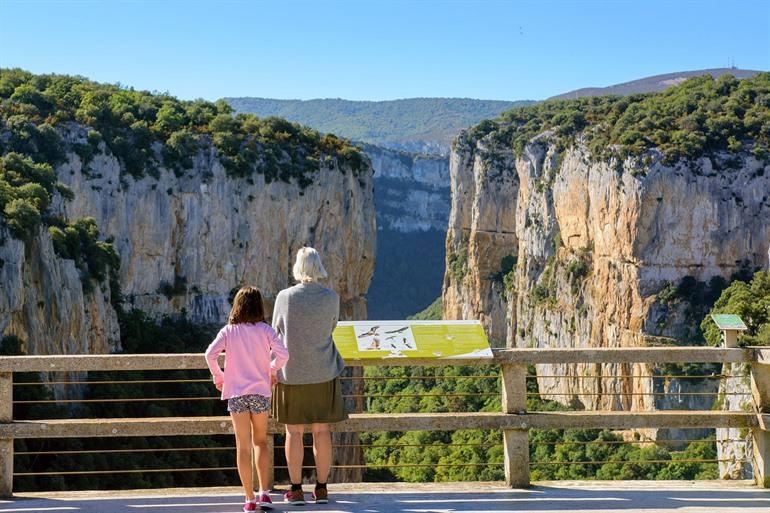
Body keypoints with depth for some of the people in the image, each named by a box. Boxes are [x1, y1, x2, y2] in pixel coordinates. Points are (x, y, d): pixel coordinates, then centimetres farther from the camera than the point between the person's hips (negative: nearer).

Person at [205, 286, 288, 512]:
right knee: (260, 441, 17)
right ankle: (264, 493, 7)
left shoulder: (228, 331, 0)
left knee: (243, 446, 4)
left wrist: (218, 376, 3)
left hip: (236, 393, 0)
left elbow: (210, 354, -13)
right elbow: (283, 354, -12)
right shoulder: (265, 330, -1)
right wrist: (273, 370, 7)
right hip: (260, 392, 0)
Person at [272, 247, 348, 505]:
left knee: (294, 432, 5)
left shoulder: (285, 297, -9)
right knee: (321, 430, 8)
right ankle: (321, 488, 11)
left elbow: (276, 332, 1)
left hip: (291, 373, -1)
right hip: (323, 373, 1)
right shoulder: (331, 298, -6)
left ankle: (296, 489, 8)